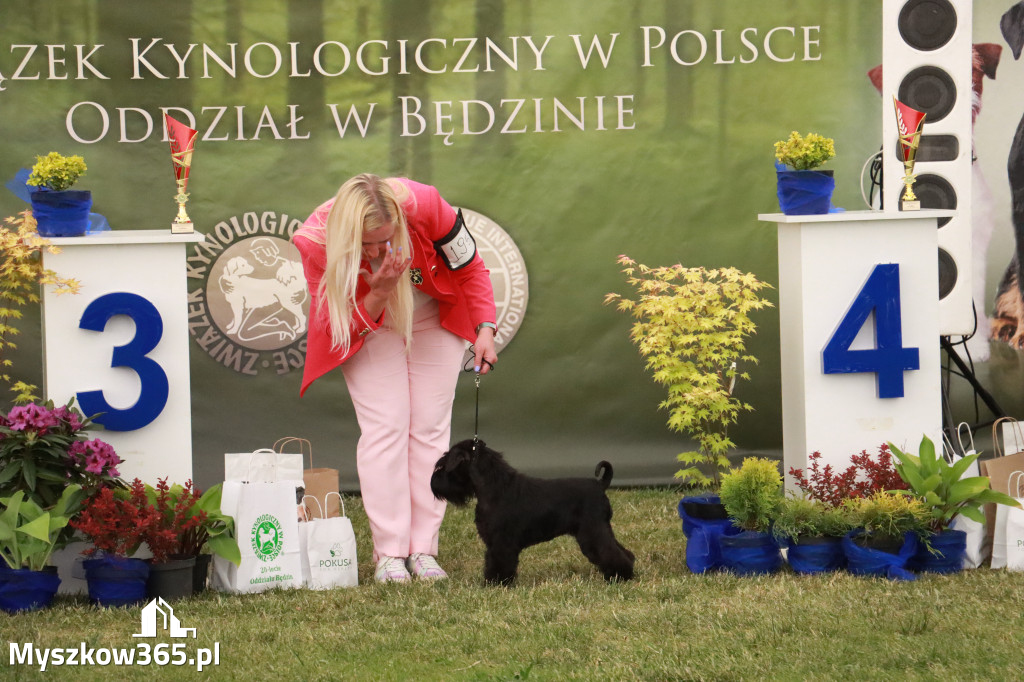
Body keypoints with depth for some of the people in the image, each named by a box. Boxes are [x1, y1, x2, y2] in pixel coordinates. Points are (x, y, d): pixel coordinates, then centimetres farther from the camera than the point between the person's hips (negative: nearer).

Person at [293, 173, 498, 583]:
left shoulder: (425, 207, -34)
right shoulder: (318, 241, -32)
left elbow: (470, 269, -15)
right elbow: (338, 325, -22)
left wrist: (485, 329, -23)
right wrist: (378, 293, -40)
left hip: (432, 322, 1)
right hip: (369, 327, -1)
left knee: (430, 429, -3)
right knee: (384, 429, -12)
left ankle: (424, 549, 0)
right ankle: (389, 553, -10)